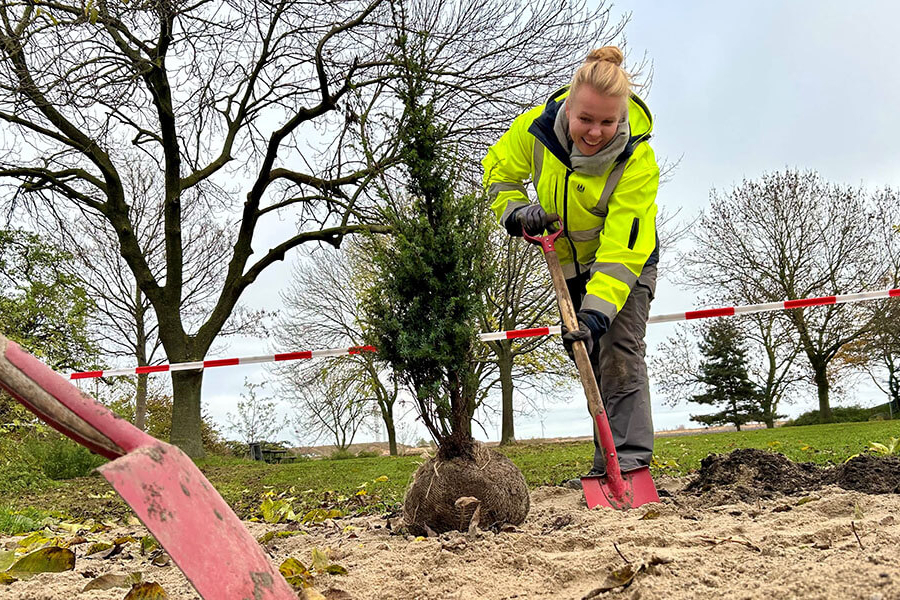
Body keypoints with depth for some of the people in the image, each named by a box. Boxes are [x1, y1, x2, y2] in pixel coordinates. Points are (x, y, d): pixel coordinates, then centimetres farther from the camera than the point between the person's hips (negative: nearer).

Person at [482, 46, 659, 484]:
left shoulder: (637, 161, -33)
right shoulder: (536, 127, -23)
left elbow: (621, 251, -36)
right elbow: (499, 169, -3)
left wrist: (596, 314, -44)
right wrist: (515, 210, -22)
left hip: (627, 266, -4)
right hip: (569, 267, 4)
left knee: (619, 356, -20)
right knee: (591, 363, 10)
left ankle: (630, 461, -17)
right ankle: (606, 466, 21)